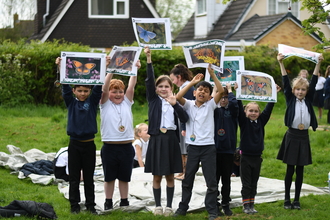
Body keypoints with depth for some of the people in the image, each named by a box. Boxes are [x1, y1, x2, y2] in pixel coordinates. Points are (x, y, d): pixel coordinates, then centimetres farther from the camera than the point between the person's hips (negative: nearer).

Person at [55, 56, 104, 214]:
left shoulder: (93, 102, 3)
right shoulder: (70, 102, 4)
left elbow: (98, 87, -7)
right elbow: (65, 86, -6)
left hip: (89, 145, 0)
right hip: (74, 144, 0)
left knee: (89, 177, 7)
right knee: (74, 178, 4)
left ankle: (90, 205, 14)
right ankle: (74, 205, 11)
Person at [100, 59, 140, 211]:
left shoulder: (127, 103, 9)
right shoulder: (105, 104, 3)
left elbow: (131, 87, -2)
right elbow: (104, 88, -11)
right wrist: (111, 70, -21)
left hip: (126, 147, 2)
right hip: (109, 147, -2)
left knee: (124, 177, 10)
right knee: (109, 177, 7)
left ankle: (124, 202, 18)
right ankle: (108, 203, 16)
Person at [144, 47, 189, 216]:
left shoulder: (174, 101, 7)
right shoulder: (153, 99, 5)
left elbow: (184, 119, -6)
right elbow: (149, 80, -8)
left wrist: (175, 104, -19)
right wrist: (148, 59, -18)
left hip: (171, 139, 1)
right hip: (156, 139, -1)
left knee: (170, 175, 6)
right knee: (157, 176, 4)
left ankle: (169, 206, 14)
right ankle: (158, 205, 14)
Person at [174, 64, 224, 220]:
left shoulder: (210, 106, 3)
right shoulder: (189, 105, 4)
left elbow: (221, 91, -10)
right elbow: (178, 96, -14)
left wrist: (212, 74, -13)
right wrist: (193, 82, -11)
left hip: (208, 147, -1)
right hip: (192, 147, 1)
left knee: (211, 181, -1)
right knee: (187, 180, 11)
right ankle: (183, 207, 23)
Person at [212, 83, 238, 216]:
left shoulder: (232, 111, 4)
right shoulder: (214, 110, 6)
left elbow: (234, 102, -17)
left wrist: (229, 90, -3)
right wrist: (214, 91, -3)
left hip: (228, 150, 0)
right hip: (214, 149, 0)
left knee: (226, 179, 6)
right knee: (214, 178, 5)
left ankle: (225, 205, 14)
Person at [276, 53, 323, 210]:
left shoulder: (308, 100, 6)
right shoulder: (290, 100, 0)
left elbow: (314, 82, 1)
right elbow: (286, 82, -7)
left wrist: (318, 63, -5)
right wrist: (281, 63, -14)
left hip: (304, 137, 2)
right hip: (292, 136, -2)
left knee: (300, 170, 7)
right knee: (290, 170, 3)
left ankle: (297, 200, 13)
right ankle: (287, 199, 11)